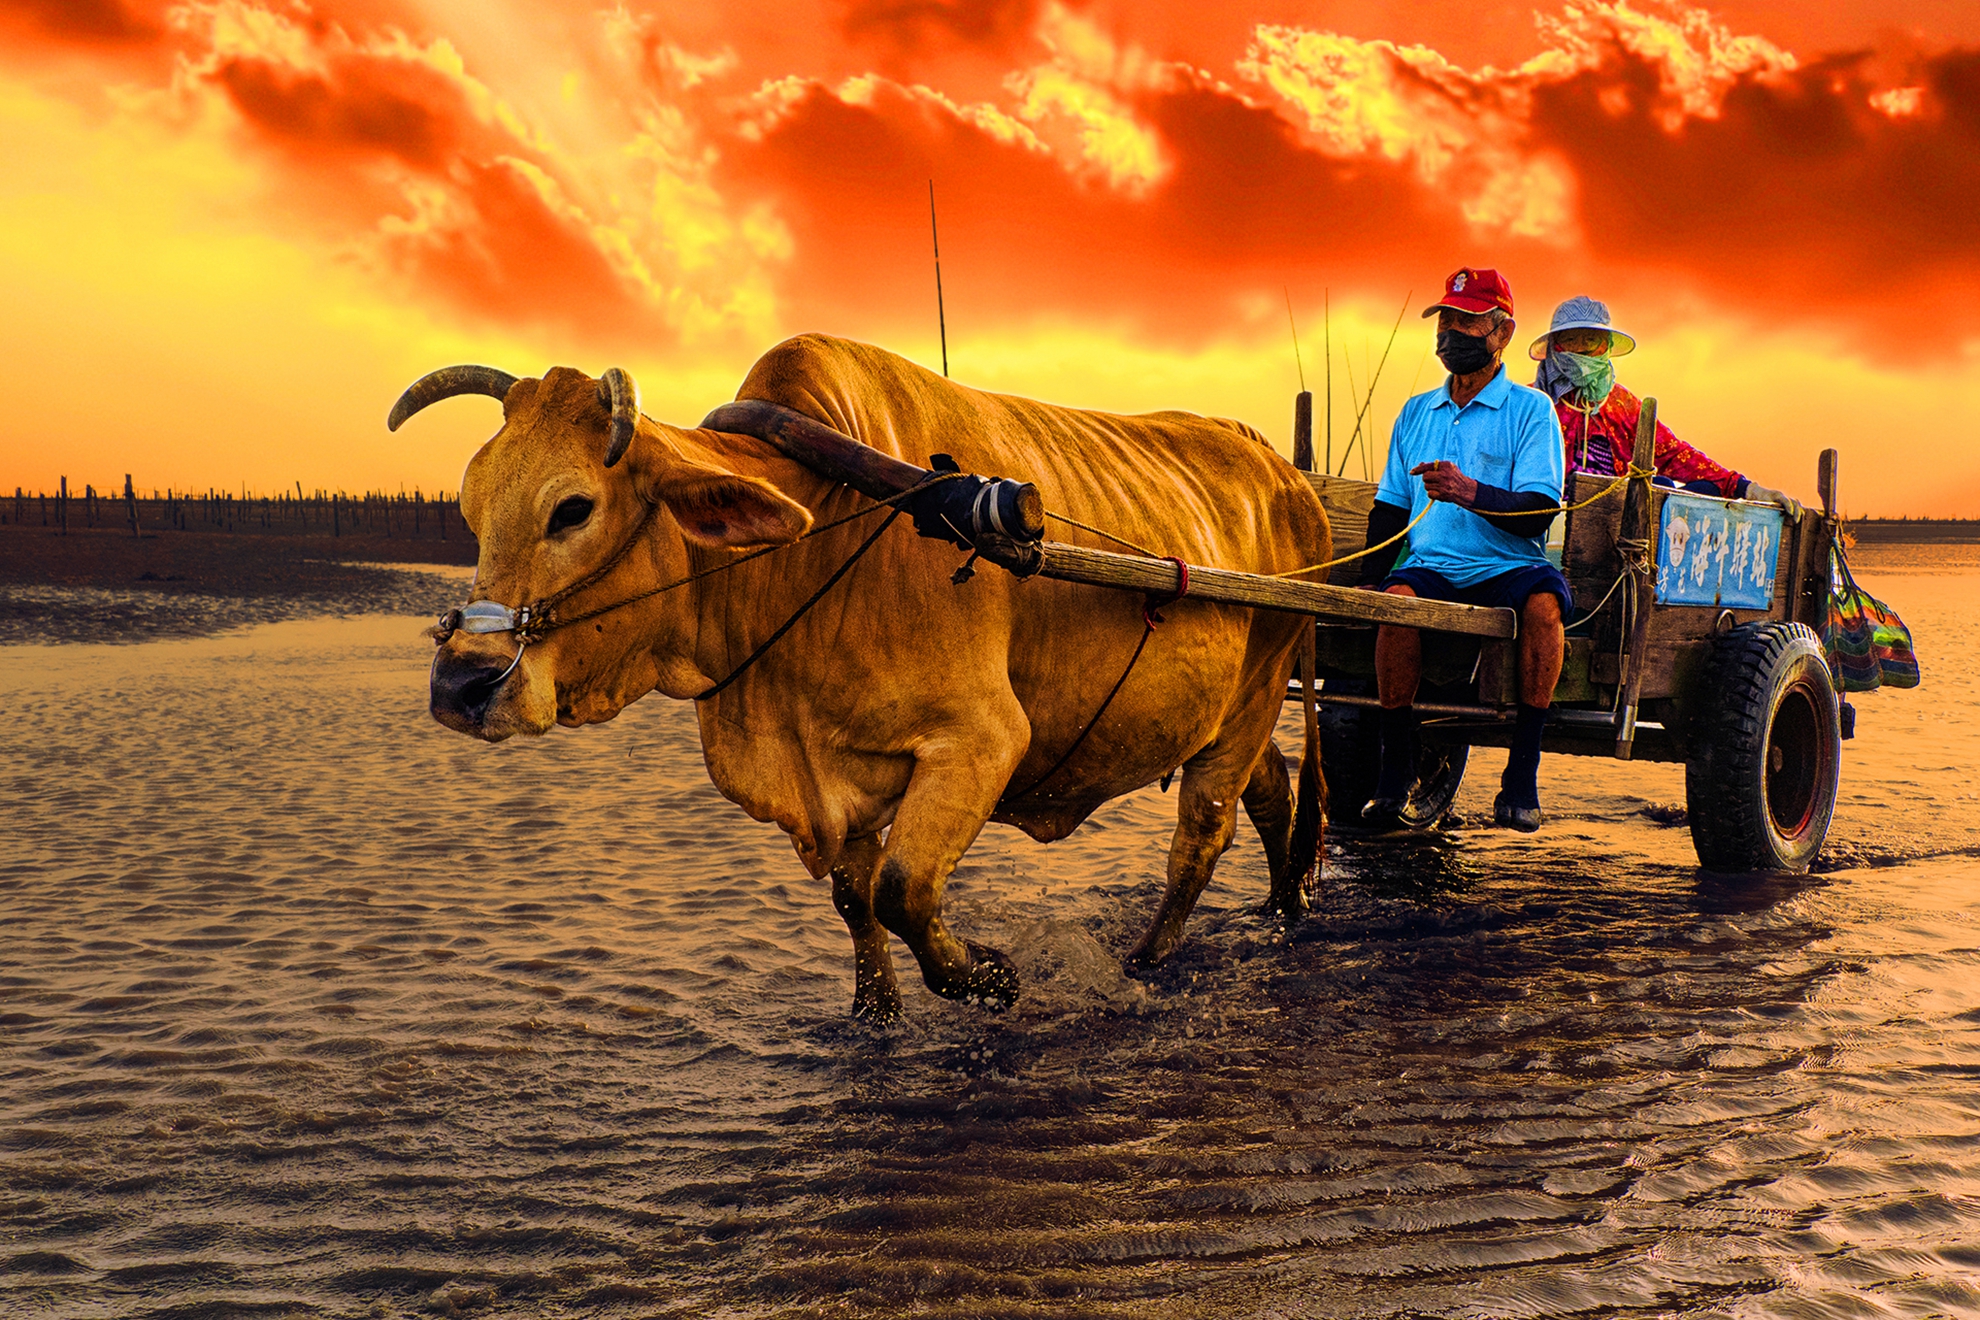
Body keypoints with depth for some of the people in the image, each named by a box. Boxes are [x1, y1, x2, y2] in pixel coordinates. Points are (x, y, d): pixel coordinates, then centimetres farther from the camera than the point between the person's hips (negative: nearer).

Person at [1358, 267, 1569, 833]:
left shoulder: (1531, 410, 3)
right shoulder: (1415, 414, 18)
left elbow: (1540, 511, -8)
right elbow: (1389, 508, 19)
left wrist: (1472, 493, -25)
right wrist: (1372, 577, 2)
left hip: (1507, 570, -2)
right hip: (1432, 568, 3)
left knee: (1545, 598, -36)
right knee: (1398, 598, -32)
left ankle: (1522, 775, -27)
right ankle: (1395, 770, -21)